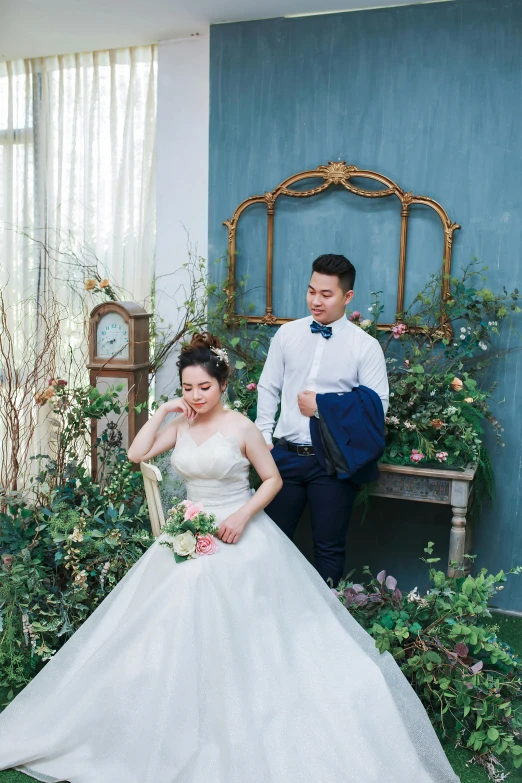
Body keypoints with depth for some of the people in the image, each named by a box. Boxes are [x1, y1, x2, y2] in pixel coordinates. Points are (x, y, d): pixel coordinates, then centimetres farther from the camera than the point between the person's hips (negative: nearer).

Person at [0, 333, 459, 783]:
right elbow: (137, 454, -3)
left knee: (239, 635, -5)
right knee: (179, 630, 3)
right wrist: (163, 411, -6)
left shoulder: (241, 427, -10)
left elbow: (273, 479, -5)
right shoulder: (181, 426, 4)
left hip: (238, 535, -5)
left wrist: (243, 514, -19)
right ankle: (189, 724, 21)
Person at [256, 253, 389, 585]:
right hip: (285, 454, 3)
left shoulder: (366, 346, -6)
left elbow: (378, 407, -9)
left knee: (329, 547, 10)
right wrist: (263, 438, 3)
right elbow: (268, 389, 10)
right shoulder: (287, 334, 4)